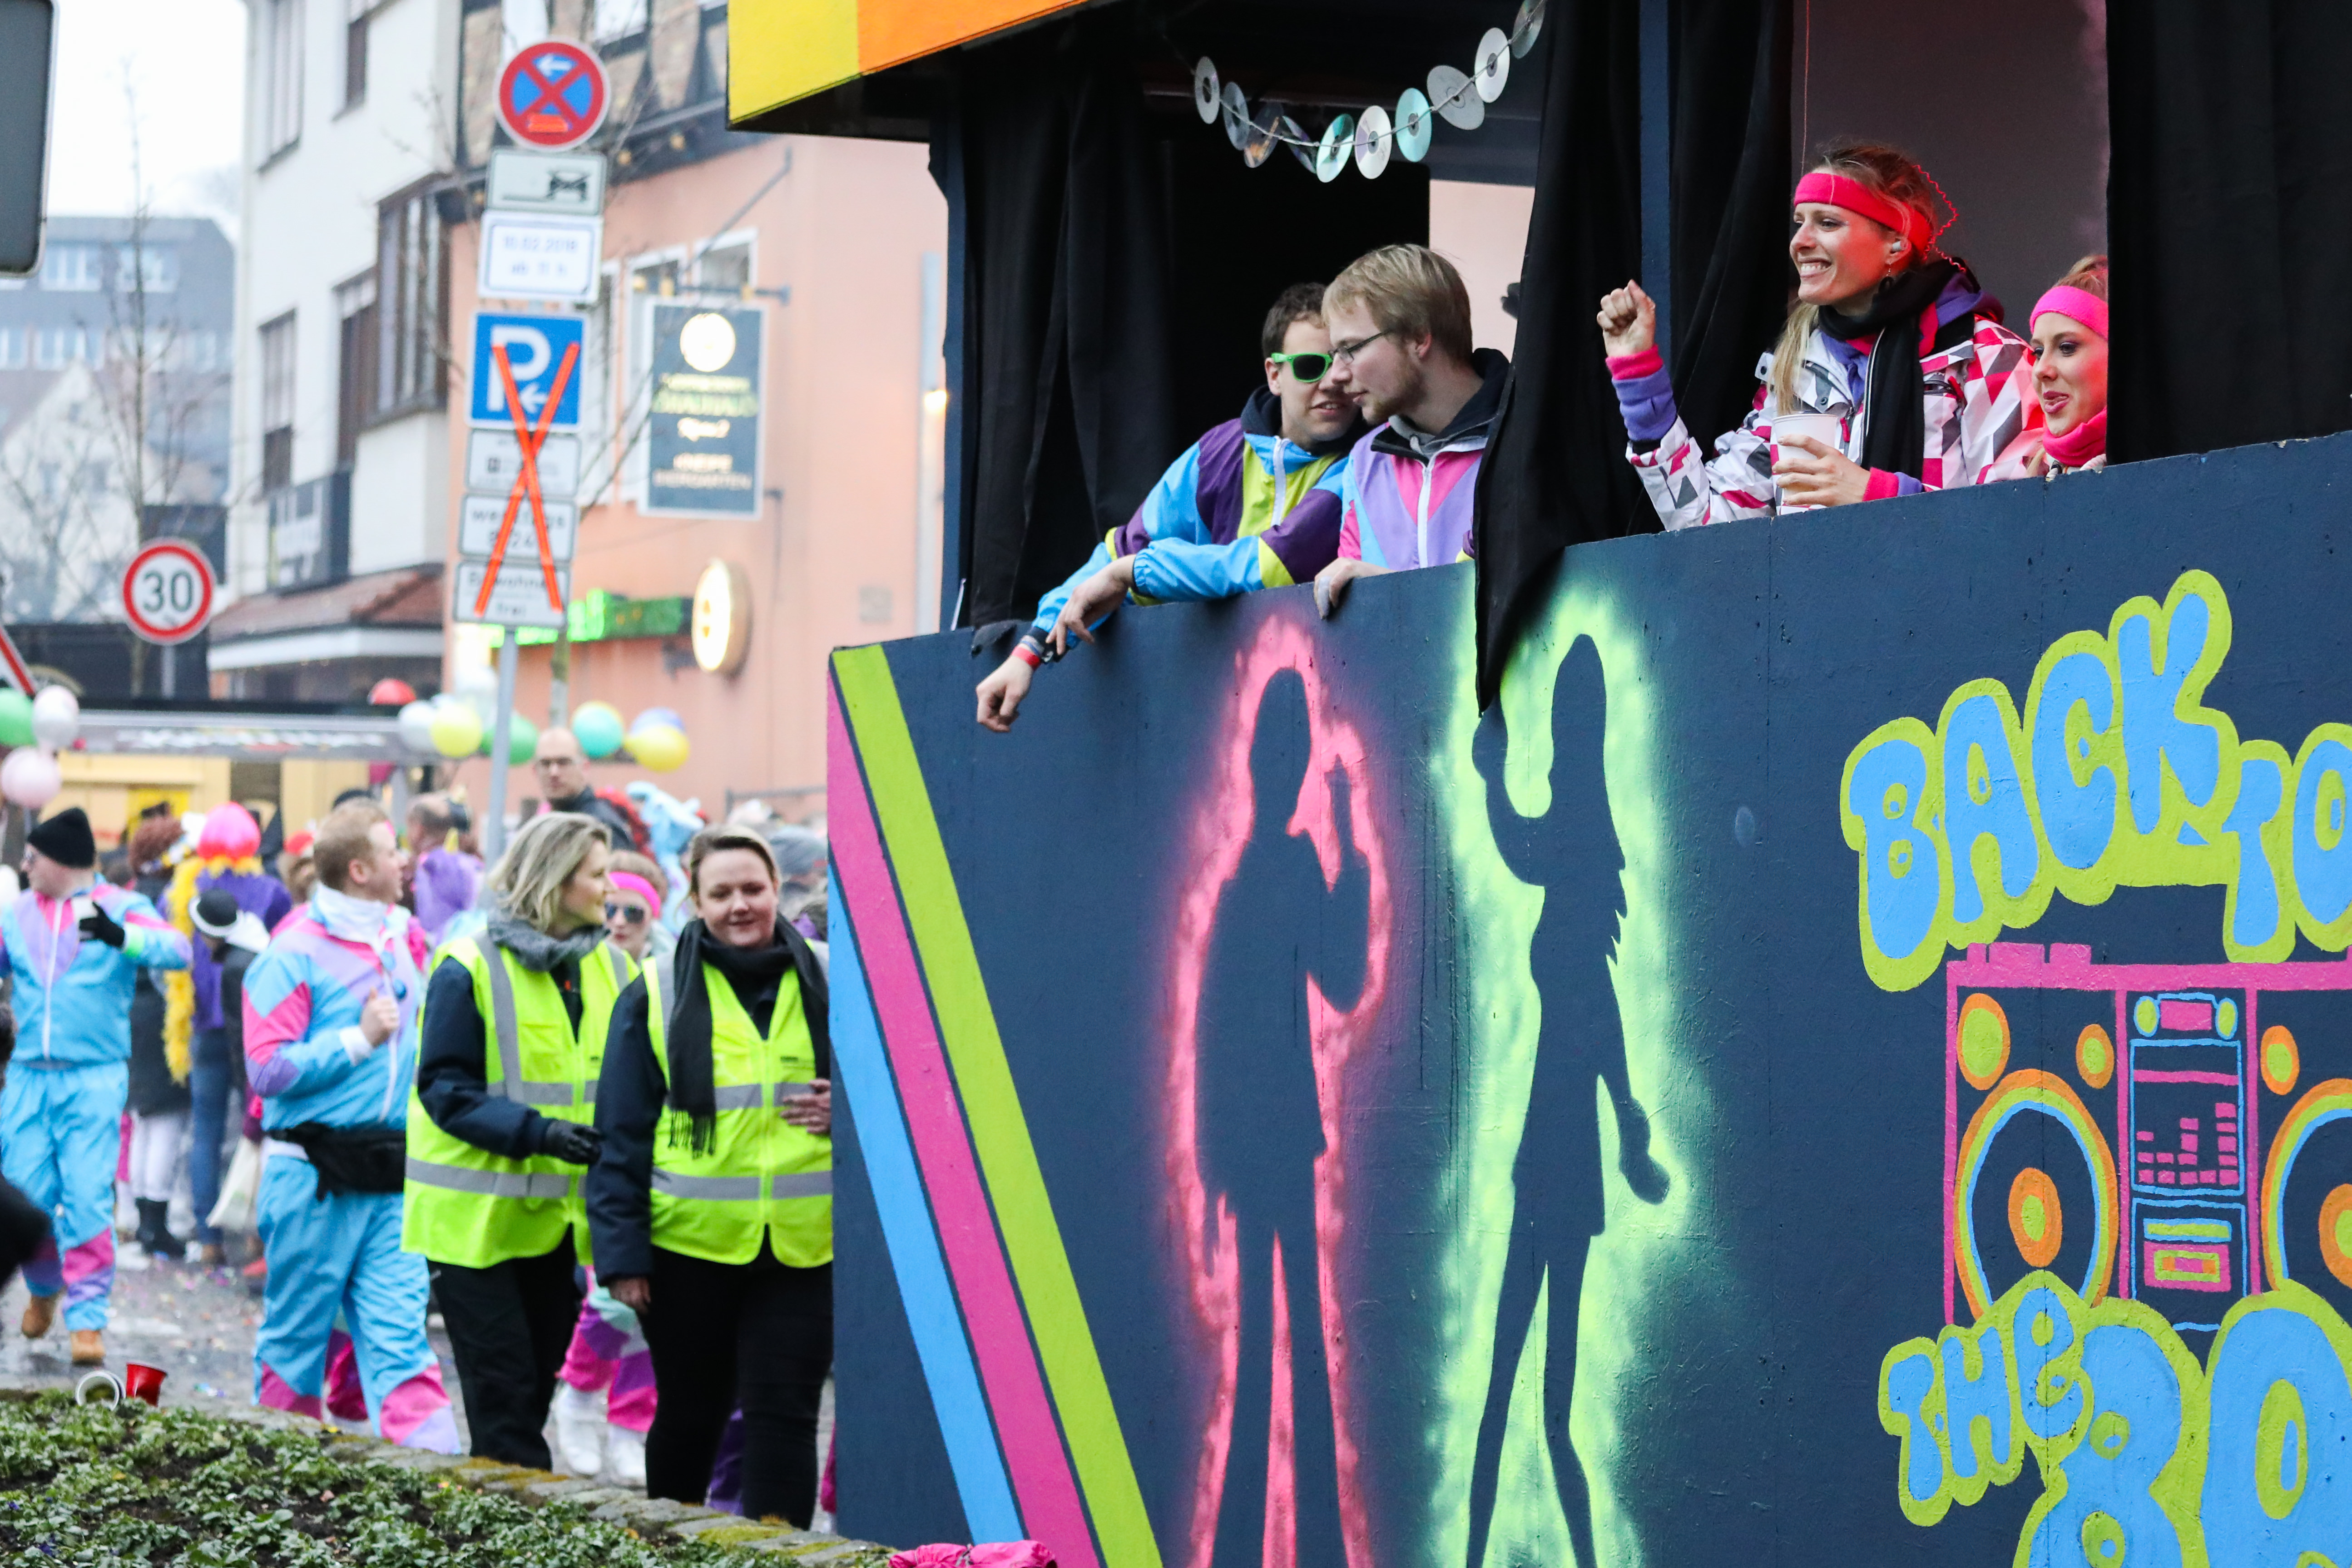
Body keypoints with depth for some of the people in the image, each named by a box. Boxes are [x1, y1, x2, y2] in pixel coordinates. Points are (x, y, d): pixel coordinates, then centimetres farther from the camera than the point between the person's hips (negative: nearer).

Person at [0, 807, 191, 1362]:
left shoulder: (120, 908, -2)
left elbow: (177, 950, -17)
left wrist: (120, 937, -35)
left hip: (94, 1081, -4)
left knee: (88, 1202, -9)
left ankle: (88, 1320, -3)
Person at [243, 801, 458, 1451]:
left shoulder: (402, 942, 12)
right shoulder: (297, 953, -9)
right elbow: (267, 1068, -16)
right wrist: (359, 1039, -16)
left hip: (391, 1177, 5)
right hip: (316, 1174, -5)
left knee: (402, 1336, -2)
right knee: (295, 1338, 6)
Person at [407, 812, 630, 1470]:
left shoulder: (612, 969, 8)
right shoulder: (471, 969, -9)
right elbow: (446, 1090, -12)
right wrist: (536, 1131, -25)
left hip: (558, 1212, 6)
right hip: (478, 1217, -6)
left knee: (536, 1390, 10)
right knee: (503, 1392, -8)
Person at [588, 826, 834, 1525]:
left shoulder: (825, 984, 6)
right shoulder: (657, 995, 2)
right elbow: (622, 1133, 0)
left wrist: (850, 1110, -8)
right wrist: (622, 1253, -5)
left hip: (801, 1248, 0)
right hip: (689, 1245, 0)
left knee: (784, 1415, -4)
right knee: (689, 1413, 12)